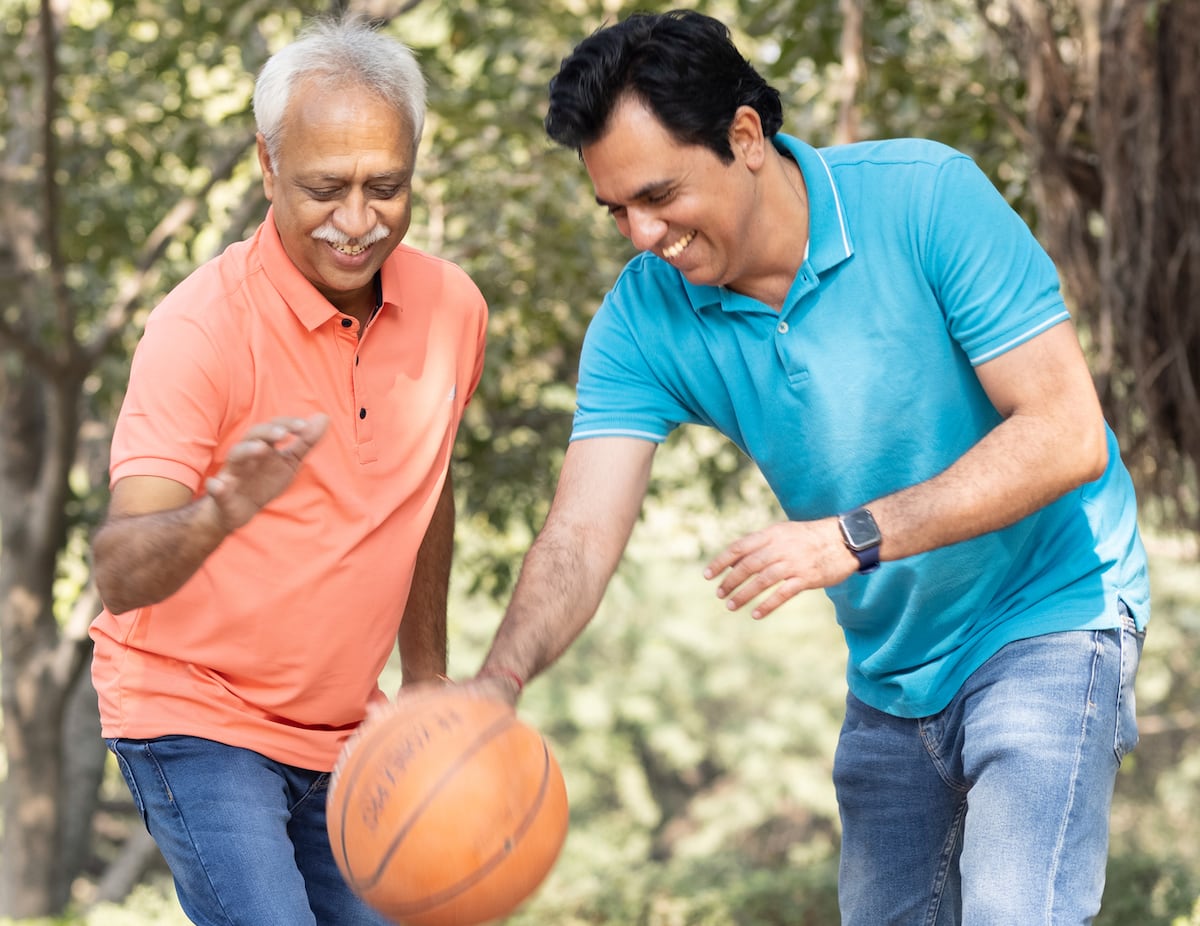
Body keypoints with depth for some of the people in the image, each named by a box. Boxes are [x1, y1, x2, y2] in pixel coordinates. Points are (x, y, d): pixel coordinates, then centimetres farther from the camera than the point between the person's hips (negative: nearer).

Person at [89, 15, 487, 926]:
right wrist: (216, 515, -52)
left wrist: (428, 676, 17)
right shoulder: (200, 327, -22)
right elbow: (120, 574, -31)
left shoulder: (452, 305, -4)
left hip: (342, 729, 6)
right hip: (195, 714, -6)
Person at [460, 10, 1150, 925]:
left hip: (1046, 618, -5)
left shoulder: (927, 197, -22)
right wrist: (500, 678, -39)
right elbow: (583, 533, -18)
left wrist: (856, 537, -30)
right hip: (889, 671, 6)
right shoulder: (643, 319, -10)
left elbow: (1068, 435, -24)